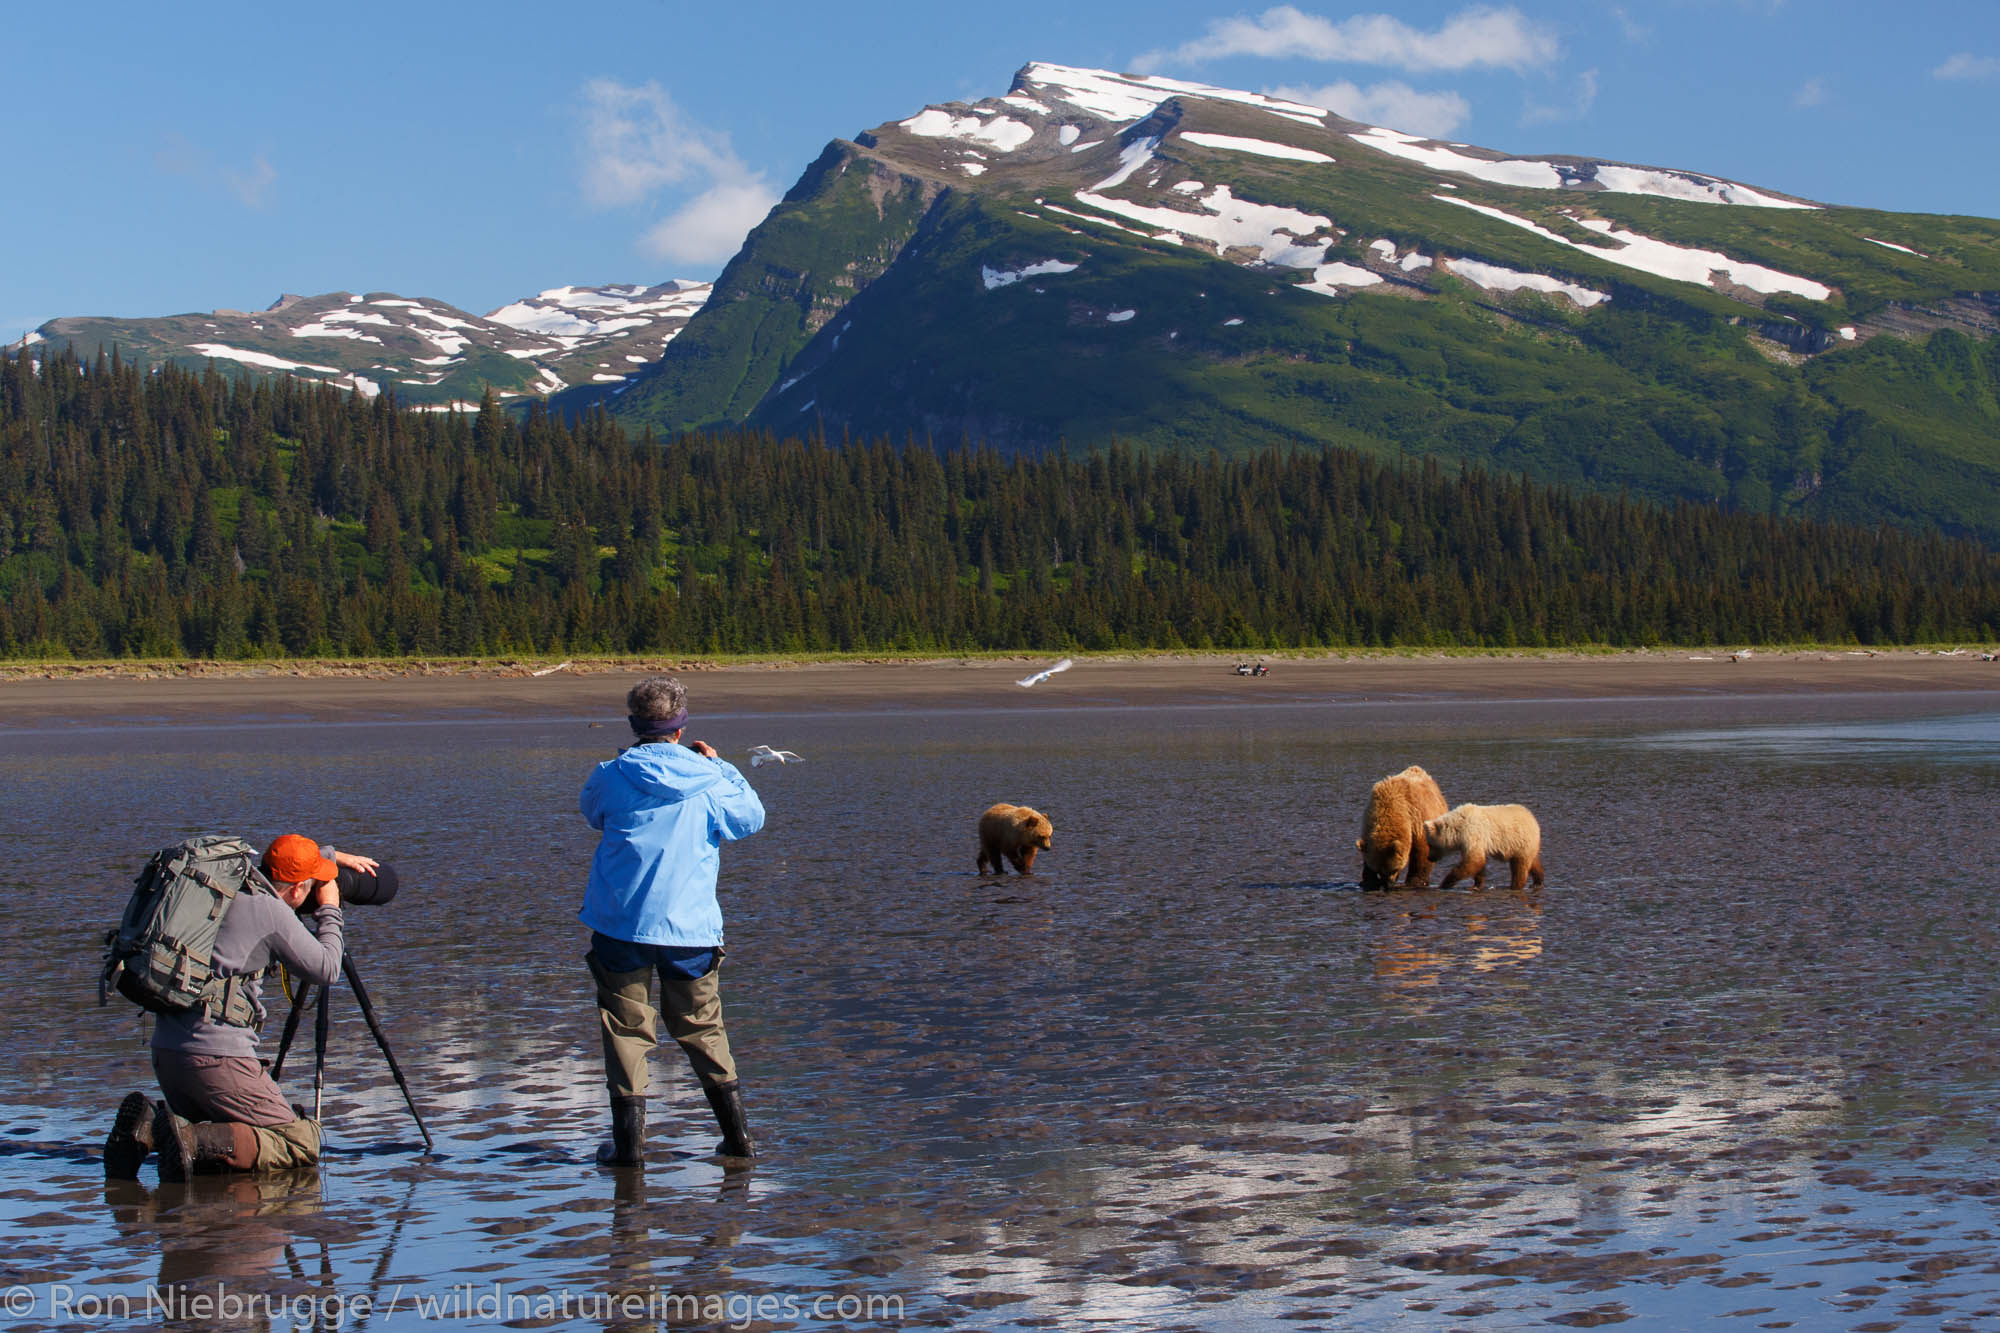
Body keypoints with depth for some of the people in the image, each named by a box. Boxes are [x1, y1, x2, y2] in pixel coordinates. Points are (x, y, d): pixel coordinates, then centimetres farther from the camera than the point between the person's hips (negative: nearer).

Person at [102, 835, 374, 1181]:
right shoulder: (272, 910, -8)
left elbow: (278, 862, 38)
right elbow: (327, 970, 2)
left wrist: (333, 855, 47)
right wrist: (330, 911, 15)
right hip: (217, 1057, -8)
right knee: (302, 1143, -3)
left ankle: (151, 1126, -3)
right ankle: (195, 1141, -23)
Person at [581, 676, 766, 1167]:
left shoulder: (613, 776, -5)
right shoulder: (708, 781, -4)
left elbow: (592, 811, 18)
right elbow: (752, 818, 13)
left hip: (621, 922, -1)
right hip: (690, 924, 1)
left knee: (626, 1028, 6)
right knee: (702, 1028, 14)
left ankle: (629, 1139, 1)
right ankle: (737, 1133, 14)